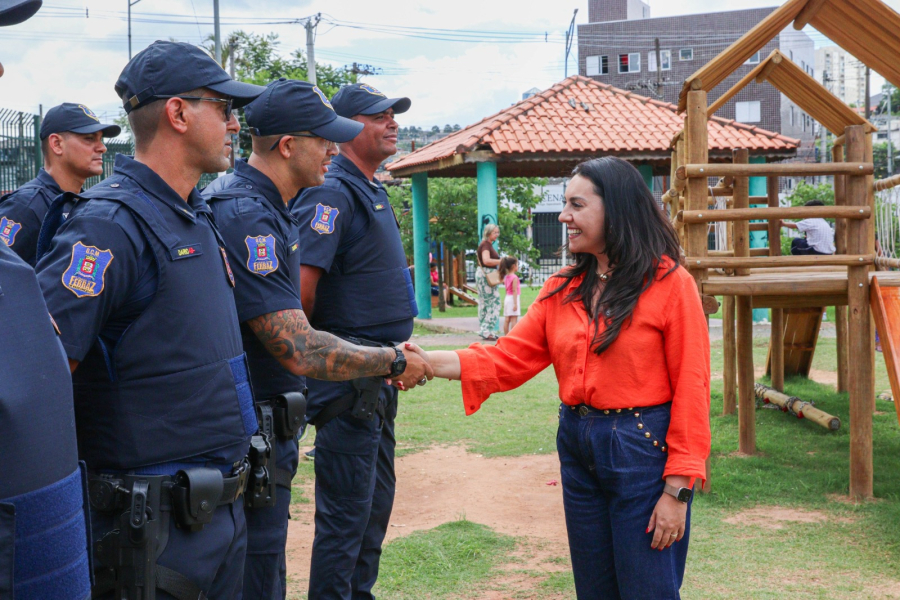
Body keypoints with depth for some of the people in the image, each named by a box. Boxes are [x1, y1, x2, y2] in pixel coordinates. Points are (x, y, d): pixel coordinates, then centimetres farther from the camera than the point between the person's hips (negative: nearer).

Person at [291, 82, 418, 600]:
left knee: (376, 500, 19)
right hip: (349, 378, -10)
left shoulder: (372, 191, 15)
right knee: (346, 512, -1)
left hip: (379, 376, 10)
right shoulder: (333, 193, -16)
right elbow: (301, 284, -24)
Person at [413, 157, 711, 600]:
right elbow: (511, 356, -1)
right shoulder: (564, 288, 8)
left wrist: (676, 490, -14)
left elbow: (690, 389, -12)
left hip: (643, 448, -6)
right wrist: (428, 362, -14)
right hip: (578, 446, 6)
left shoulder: (670, 284, -9)